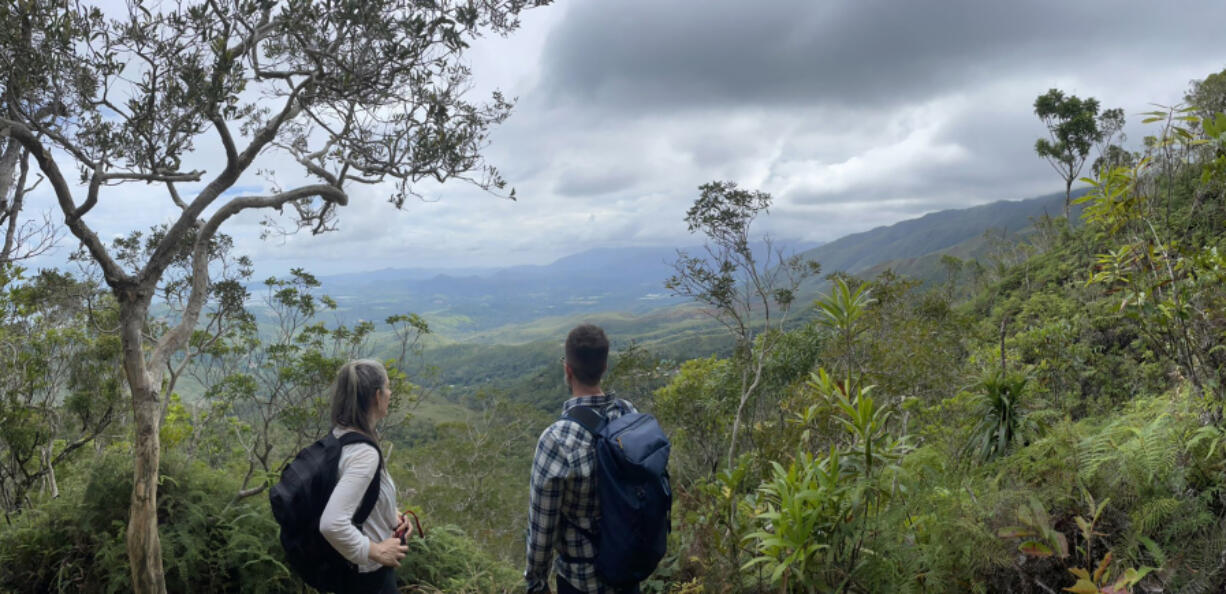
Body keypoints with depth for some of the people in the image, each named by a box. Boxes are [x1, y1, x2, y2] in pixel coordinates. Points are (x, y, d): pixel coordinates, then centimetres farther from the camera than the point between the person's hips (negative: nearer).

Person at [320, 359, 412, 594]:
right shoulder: (364, 453, -29)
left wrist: (390, 515, 6)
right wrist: (376, 551, -23)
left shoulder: (338, 436, -1)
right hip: (369, 575, -9)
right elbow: (332, 523, -36)